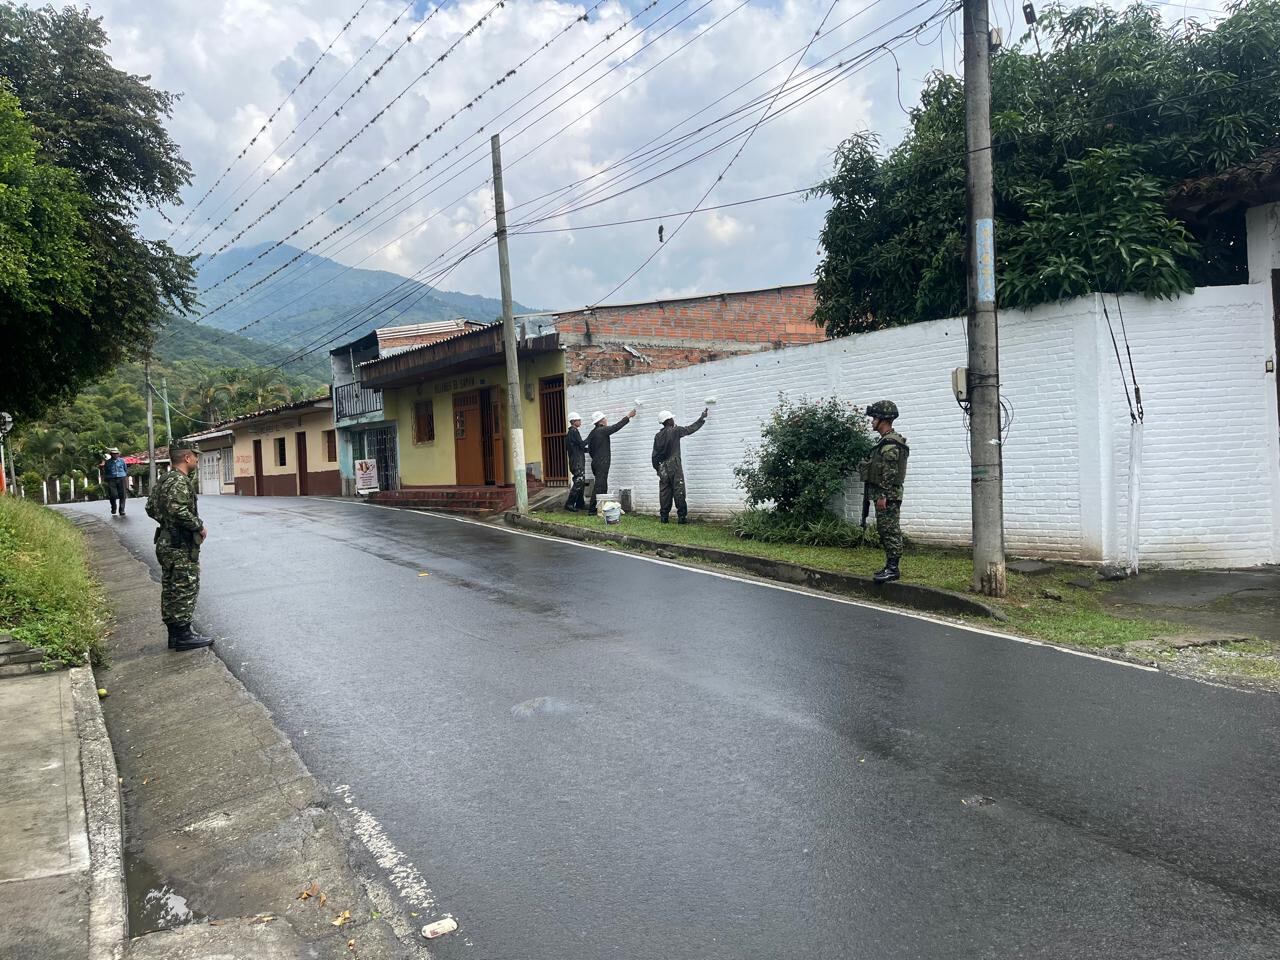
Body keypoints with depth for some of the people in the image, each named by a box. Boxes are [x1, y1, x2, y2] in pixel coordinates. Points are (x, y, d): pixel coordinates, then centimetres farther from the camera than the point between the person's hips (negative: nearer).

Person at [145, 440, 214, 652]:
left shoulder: (163, 481, 14)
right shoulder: (180, 481, -18)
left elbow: (151, 508, 18)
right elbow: (179, 510, -29)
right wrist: (199, 526, -18)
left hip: (166, 543, 10)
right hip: (182, 546, -10)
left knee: (171, 589, 13)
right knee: (186, 589, -3)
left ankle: (175, 634, 21)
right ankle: (183, 635, 2)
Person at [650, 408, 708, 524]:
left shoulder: (657, 436, 7)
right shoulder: (675, 431, -6)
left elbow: (654, 455, 9)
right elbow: (691, 428, 4)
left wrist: (657, 468, 18)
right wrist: (702, 418, 16)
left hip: (662, 468, 5)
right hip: (674, 467, -5)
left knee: (664, 493, 7)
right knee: (679, 492, -2)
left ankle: (664, 517, 7)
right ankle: (682, 516, -3)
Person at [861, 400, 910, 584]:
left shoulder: (890, 443, -15)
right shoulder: (885, 441, 17)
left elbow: (890, 473, -21)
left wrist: (883, 496, -22)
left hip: (888, 496, -10)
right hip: (882, 495, 10)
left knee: (890, 531, -8)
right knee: (885, 531, 13)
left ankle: (893, 568, -5)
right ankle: (890, 566, 18)